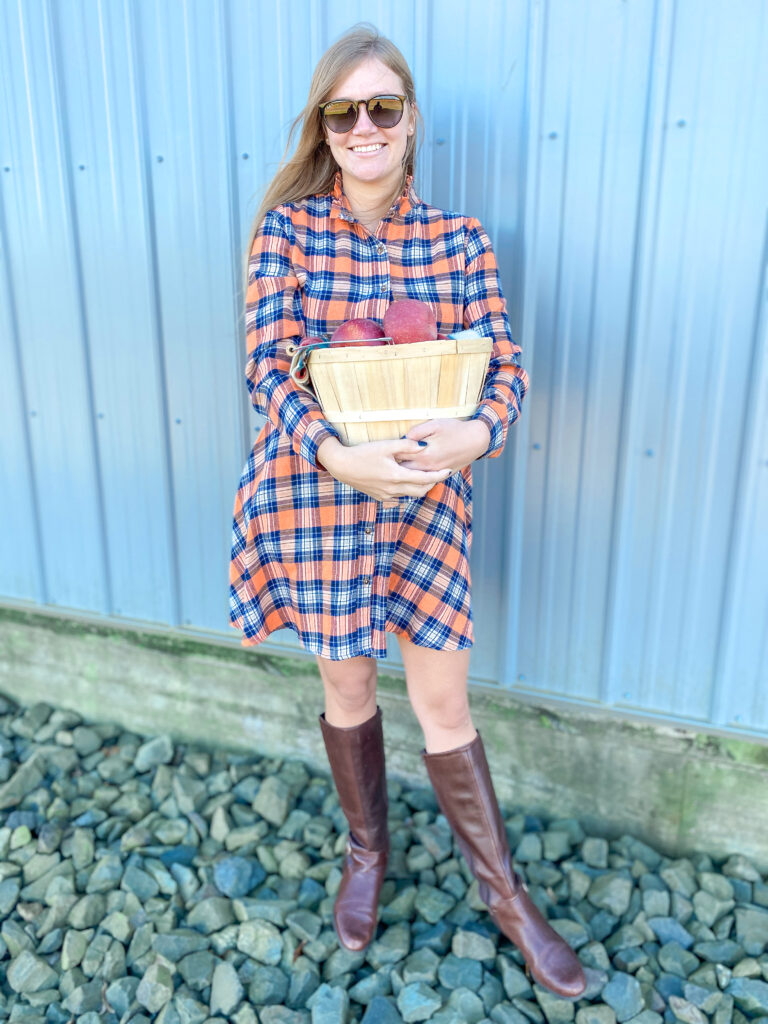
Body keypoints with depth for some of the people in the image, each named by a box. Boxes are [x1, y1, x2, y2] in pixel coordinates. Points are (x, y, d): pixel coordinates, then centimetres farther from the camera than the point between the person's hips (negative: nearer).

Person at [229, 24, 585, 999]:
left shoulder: (459, 240, 3)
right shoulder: (286, 227, -1)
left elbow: (504, 364, -1)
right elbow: (267, 365, -11)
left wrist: (480, 430, -24)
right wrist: (335, 452, -28)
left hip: (426, 491, 1)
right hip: (316, 488, 0)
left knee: (443, 699, 8)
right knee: (347, 684, 15)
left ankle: (504, 890, 31)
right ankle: (366, 852, 43)